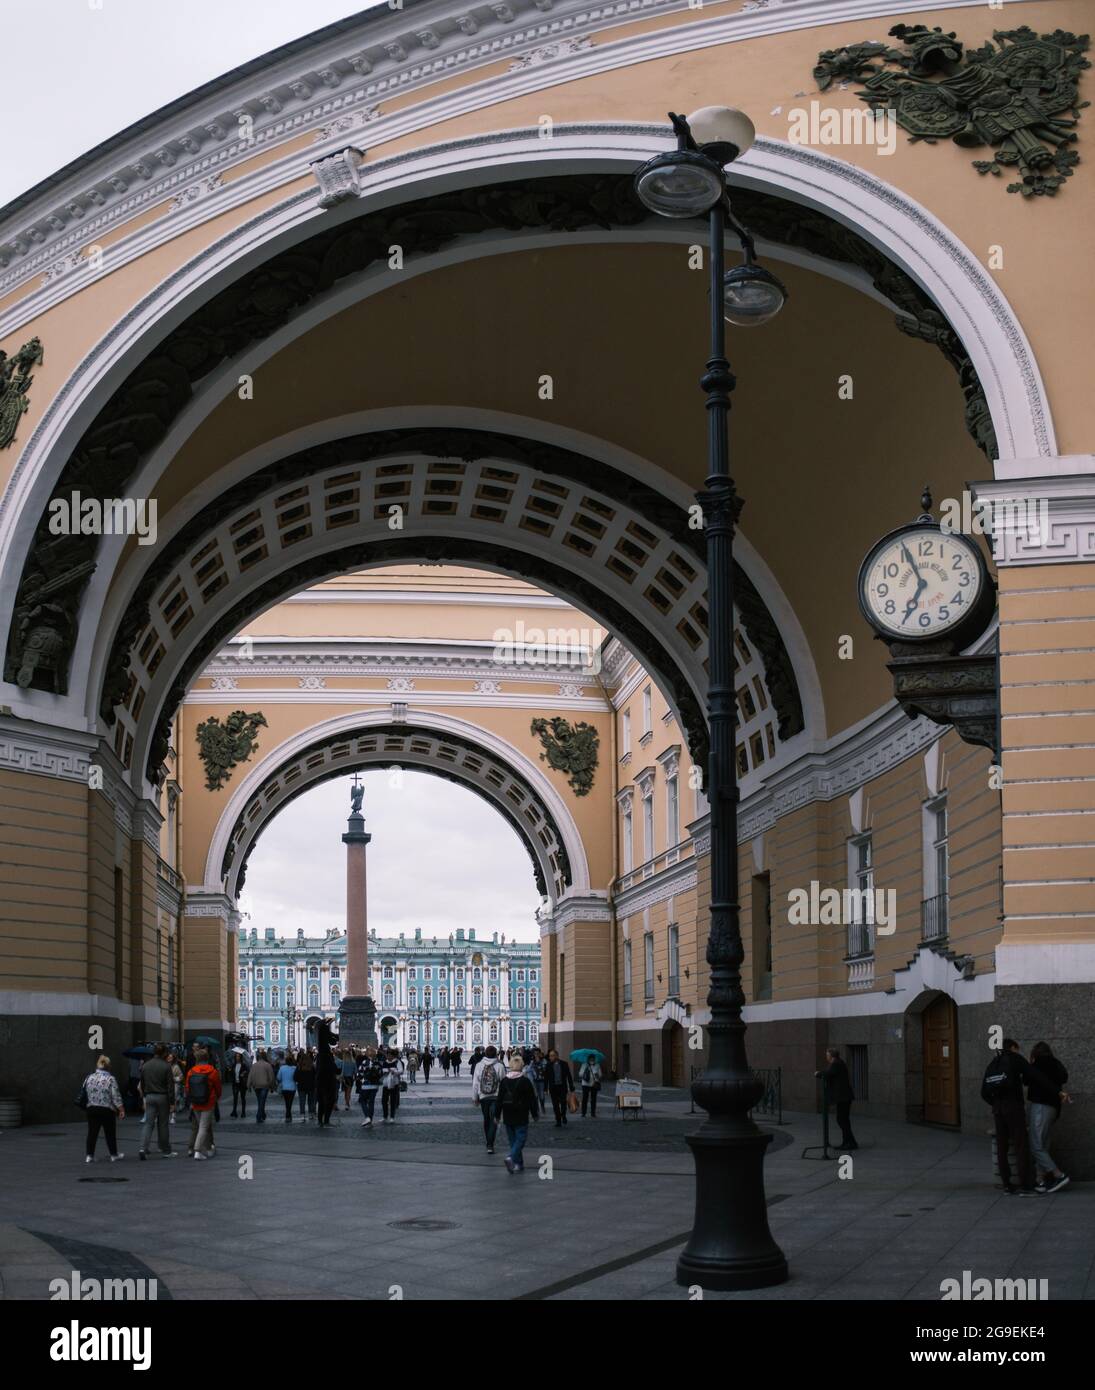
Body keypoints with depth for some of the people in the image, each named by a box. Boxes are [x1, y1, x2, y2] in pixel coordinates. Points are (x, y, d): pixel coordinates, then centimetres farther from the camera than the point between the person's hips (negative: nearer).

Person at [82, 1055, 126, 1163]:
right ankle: (114, 1155, 17)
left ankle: (89, 1155, 4)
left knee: (92, 1133, 7)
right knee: (110, 1133, 7)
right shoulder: (110, 1079, -10)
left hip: (92, 1109, 3)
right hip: (107, 1110, -3)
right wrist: (121, 1109, -5)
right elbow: (116, 1097, -11)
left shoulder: (89, 1078, 3)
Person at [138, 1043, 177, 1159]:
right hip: (162, 1097, -3)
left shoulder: (145, 1066, 5)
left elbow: (142, 1084, 12)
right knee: (163, 1124, 6)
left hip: (149, 1097, 3)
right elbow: (170, 1086, -10)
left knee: (148, 1123, 1)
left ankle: (143, 1148, -16)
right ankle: (166, 1151, 15)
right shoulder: (166, 1067, -10)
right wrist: (172, 1102, -5)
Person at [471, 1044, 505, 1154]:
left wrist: (474, 1098, 10)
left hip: (483, 1097, 3)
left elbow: (475, 1083, 1)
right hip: (496, 1097, -3)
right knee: (494, 1120, -1)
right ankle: (490, 1145, -12)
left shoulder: (479, 1066, -2)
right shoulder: (500, 1066, -9)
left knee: (486, 1119, 18)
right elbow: (503, 1083, -7)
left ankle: (489, 1143, 27)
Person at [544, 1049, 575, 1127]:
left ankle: (563, 1116, 21)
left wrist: (571, 1087, 0)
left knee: (563, 1103, -6)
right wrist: (545, 1088, -2)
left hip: (562, 1087, -1)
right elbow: (546, 1078, 3)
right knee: (555, 1105, 2)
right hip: (553, 1088, 1)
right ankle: (558, 1121, 11)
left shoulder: (564, 1064, 0)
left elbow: (569, 1076, 3)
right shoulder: (548, 1065, 1)